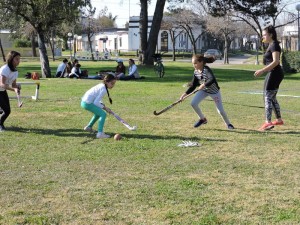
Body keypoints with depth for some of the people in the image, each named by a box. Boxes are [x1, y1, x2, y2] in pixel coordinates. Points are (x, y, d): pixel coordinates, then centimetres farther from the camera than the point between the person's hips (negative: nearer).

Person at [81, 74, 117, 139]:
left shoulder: (102, 85, 11)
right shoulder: (104, 90, -17)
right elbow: (96, 102, -20)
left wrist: (103, 106, 3)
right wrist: (104, 108, -11)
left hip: (84, 101, 10)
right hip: (87, 103, -10)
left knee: (98, 112, 30)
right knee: (103, 114, -13)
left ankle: (89, 127, 44)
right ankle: (100, 133, -20)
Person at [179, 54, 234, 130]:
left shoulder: (206, 70, -29)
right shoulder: (196, 72, -9)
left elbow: (212, 80, -45)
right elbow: (193, 85, -2)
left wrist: (204, 85, -42)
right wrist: (185, 94, -9)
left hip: (214, 91, -6)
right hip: (203, 90, 6)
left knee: (220, 110, -5)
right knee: (193, 103, -13)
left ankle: (228, 124, 23)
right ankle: (202, 119, 11)